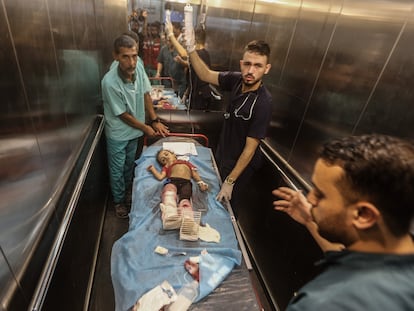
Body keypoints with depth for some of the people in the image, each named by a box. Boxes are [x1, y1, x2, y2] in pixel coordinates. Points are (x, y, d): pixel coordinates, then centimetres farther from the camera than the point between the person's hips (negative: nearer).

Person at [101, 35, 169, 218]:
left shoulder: (138, 69, -15)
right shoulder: (110, 82, -31)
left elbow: (146, 95, -1)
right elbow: (123, 115, -21)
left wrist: (155, 121, -4)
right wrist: (146, 128, -11)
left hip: (134, 131, 6)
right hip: (118, 134, -5)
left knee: (129, 165, 26)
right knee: (117, 170, 14)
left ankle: (128, 191, 52)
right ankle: (119, 201, 37)